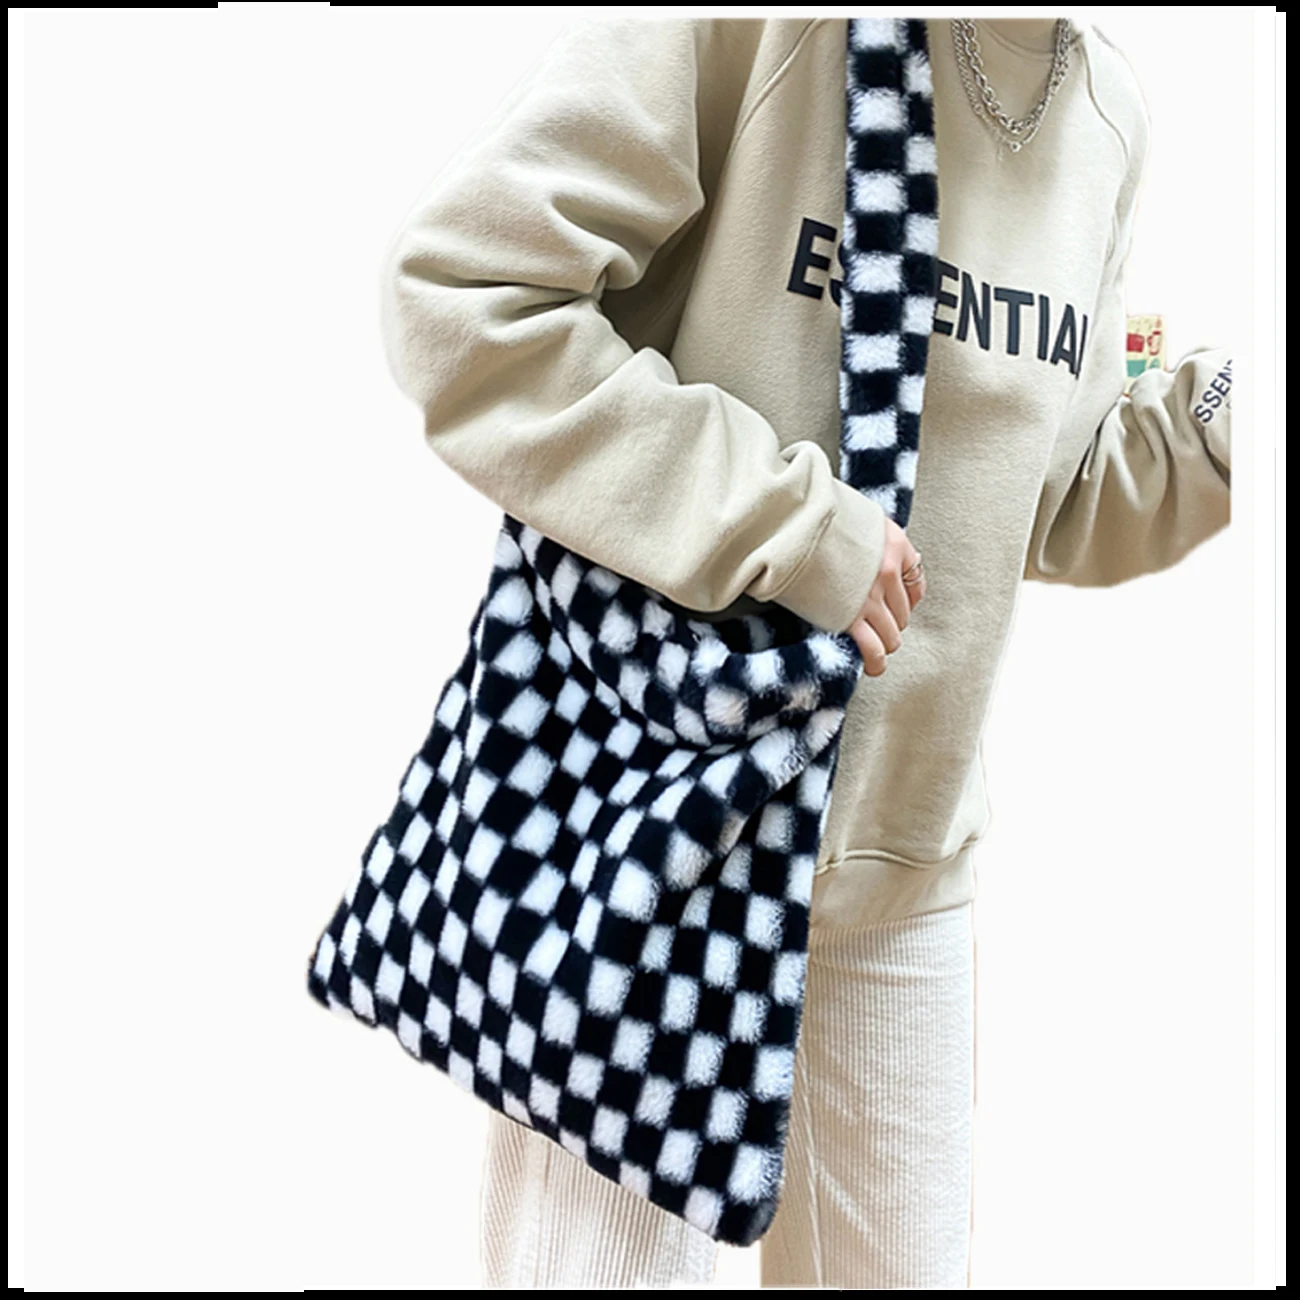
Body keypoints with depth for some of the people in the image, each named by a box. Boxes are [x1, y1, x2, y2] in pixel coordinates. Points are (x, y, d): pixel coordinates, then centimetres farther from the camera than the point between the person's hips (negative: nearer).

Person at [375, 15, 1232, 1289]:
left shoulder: (1107, 116, 11)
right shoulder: (751, 28, -12)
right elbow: (461, 299, -18)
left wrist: (1216, 418, 1)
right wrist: (785, 520, -22)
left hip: (904, 862, 7)